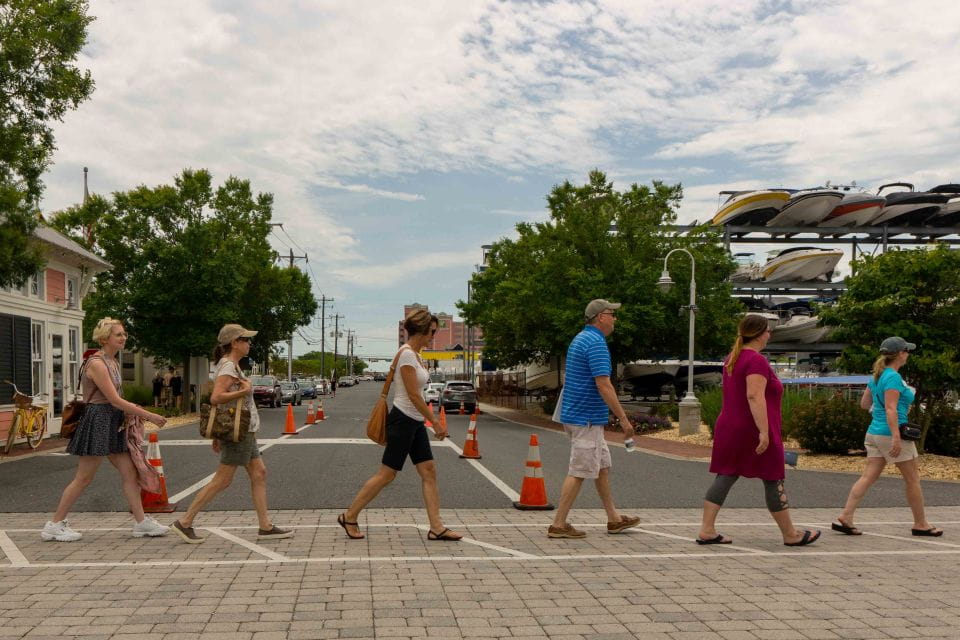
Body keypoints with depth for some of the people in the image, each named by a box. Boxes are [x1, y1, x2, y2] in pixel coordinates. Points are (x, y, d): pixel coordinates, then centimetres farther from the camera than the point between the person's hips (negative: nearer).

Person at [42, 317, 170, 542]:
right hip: (98, 421, -9)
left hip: (113, 424, 9)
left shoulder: (113, 362, 13)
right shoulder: (97, 363, -16)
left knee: (129, 472, 6)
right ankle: (55, 525, 12)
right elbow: (115, 400, -20)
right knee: (84, 478, -1)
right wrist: (149, 416, -18)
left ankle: (142, 522, 9)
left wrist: (136, 410, 5)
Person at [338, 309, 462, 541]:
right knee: (386, 474, -2)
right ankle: (349, 516, 12)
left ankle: (436, 528, 6)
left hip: (415, 422, 10)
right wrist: (436, 422, -16)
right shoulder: (406, 354, -17)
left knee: (429, 472, 5)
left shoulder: (414, 354, 12)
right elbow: (413, 395, -20)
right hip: (403, 421, -10)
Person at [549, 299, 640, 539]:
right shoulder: (596, 343, -18)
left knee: (602, 466, 16)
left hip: (580, 415, 10)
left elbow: (568, 379, 21)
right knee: (579, 472, -5)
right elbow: (604, 386, -23)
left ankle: (614, 519, 25)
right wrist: (624, 418, -18)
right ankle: (559, 525, 0)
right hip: (586, 418, -10)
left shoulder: (580, 339, 14)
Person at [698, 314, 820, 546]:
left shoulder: (732, 358, 13)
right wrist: (764, 431, -26)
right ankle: (790, 534, 16)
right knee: (773, 480, 4)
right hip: (754, 432, -8)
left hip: (729, 428, 8)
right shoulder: (757, 361, -16)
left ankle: (706, 530, 0)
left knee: (725, 477, 5)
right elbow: (755, 396, -25)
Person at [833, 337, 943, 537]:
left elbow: (864, 404, 18)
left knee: (868, 477, 4)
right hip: (890, 434, -8)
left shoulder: (877, 376, 11)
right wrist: (896, 438, -27)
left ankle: (845, 518, -3)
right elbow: (890, 409, -23)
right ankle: (921, 525, 18)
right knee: (913, 479, 7)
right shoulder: (894, 377, -15)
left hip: (874, 433, 8)